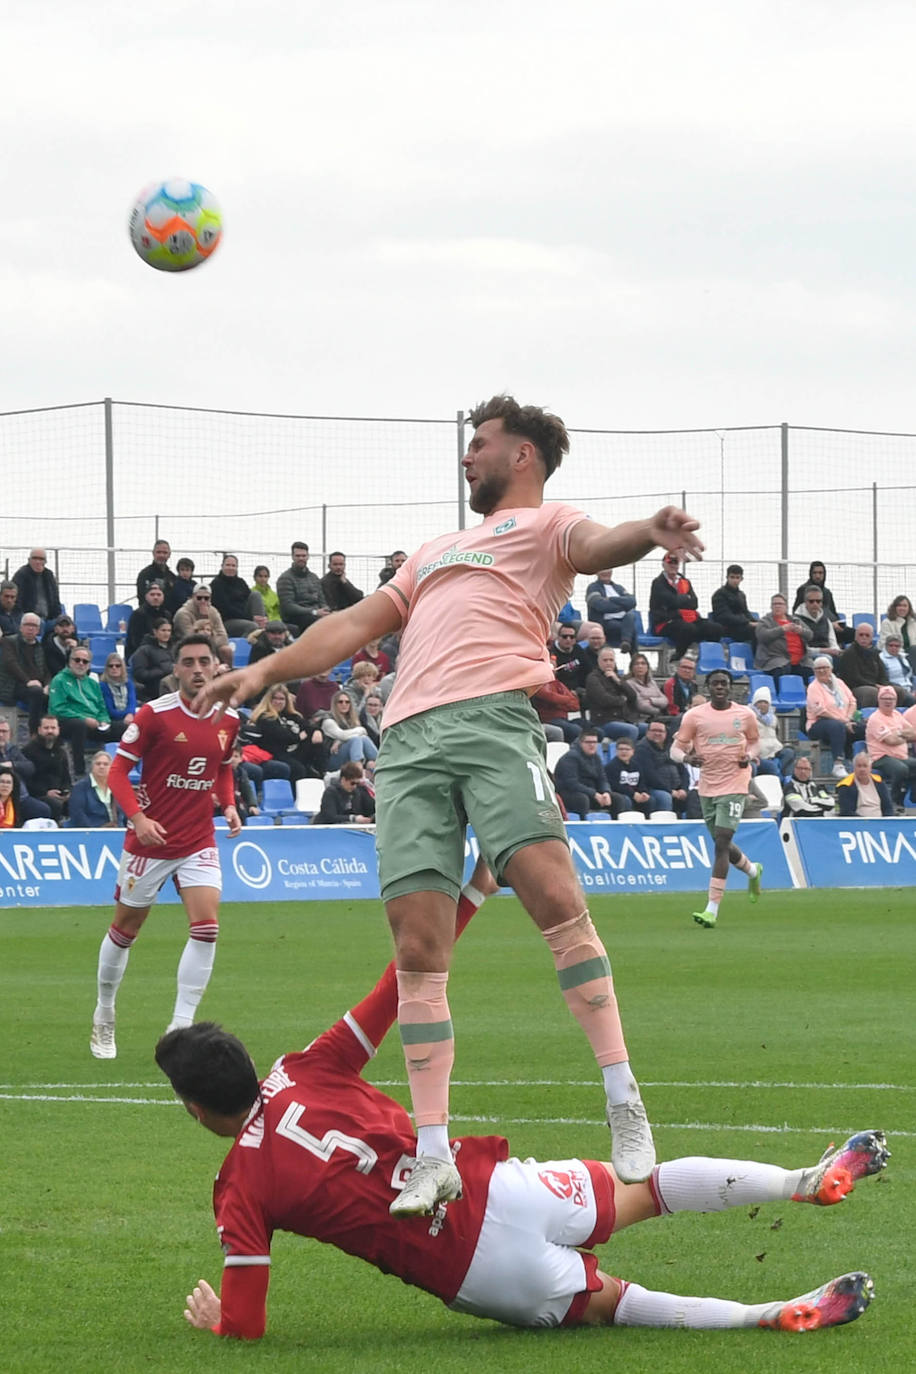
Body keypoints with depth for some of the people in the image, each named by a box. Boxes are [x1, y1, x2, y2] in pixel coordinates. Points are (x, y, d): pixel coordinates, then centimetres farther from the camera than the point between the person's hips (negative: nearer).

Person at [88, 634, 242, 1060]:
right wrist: (138, 818, -23)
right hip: (150, 839, -3)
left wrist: (228, 805, 2)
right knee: (125, 928, 9)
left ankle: (181, 1027, -10)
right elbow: (118, 771, -10)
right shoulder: (155, 714, -12)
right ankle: (103, 1017, 30)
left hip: (199, 841, 3)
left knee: (206, 925, -15)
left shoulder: (228, 720, 2)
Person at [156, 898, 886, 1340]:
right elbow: (406, 978, 0)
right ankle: (808, 1180, 20)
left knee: (611, 1303, 14)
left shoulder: (240, 1194, -5)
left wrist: (215, 1317, 15)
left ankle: (782, 1315, -2)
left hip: (467, 1273, -2)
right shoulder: (307, 1072, 0)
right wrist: (477, 888, 7)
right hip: (492, 1187, 2)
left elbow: (245, 1328, -8)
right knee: (642, 1188, 24)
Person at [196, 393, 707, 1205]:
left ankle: (625, 1108, -20)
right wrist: (266, 671, 34)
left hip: (494, 718, -6)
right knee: (418, 949, -6)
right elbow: (358, 625, 41)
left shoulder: (544, 525, 16)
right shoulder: (436, 552, 37)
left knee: (554, 895, -23)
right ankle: (433, 1158, -7)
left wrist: (650, 532, -29)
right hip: (408, 738, 6)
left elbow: (596, 545, -6)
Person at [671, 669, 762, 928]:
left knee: (722, 842, -14)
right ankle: (752, 870, 48)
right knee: (722, 844, 14)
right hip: (707, 787, 3)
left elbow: (754, 741, 19)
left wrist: (749, 756, -3)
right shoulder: (695, 716, 0)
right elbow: (676, 748, 1)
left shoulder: (745, 715, 2)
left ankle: (712, 909, -16)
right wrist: (686, 757, -21)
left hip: (735, 784, -3)